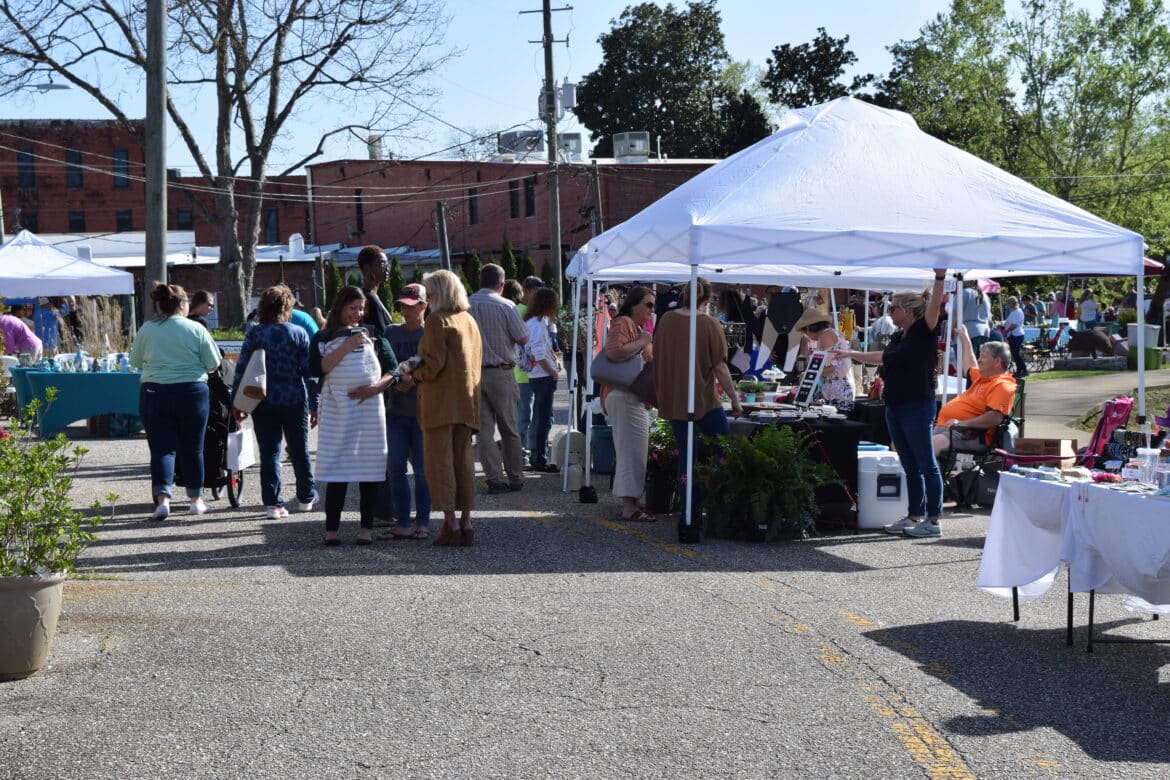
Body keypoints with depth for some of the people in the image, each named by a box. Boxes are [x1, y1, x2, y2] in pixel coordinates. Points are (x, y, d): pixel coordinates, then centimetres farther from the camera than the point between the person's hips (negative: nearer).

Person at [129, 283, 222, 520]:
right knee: (192, 448, 12)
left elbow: (135, 362, 8)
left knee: (161, 448, 2)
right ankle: (196, 500, 22)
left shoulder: (146, 329, -1)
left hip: (155, 394, 1)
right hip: (192, 392, 0)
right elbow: (214, 363, -4)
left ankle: (162, 499, -14)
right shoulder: (196, 329, -5)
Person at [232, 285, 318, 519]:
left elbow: (242, 370, -2)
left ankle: (272, 503, 0)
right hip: (295, 401, 0)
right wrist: (314, 405, 2)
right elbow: (309, 371, -3)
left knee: (269, 452, 4)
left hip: (263, 402, 0)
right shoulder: (299, 334, -2)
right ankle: (306, 498, 26)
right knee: (299, 450, 13)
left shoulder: (254, 334, -1)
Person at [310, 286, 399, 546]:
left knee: (369, 468, 0)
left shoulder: (373, 336, 15)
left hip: (370, 407, 2)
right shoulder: (323, 337, 9)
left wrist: (375, 387, -8)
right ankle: (331, 529, -3)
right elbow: (316, 369, -7)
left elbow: (392, 369, 10)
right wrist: (346, 347, -10)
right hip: (336, 409, -2)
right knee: (337, 470, -6)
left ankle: (367, 527, 6)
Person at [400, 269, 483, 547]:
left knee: (439, 462, -3)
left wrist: (413, 373, 3)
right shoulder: (470, 321, 15)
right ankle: (466, 523, 10)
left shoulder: (438, 321, -9)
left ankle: (451, 524, -6)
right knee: (463, 461, 10)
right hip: (468, 400, 8)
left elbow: (434, 365, -15)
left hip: (441, 401, -8)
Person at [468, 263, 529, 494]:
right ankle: (515, 477, 15)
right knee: (509, 428, 9)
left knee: (484, 428, 5)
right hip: (501, 373, -2)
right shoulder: (506, 306, -8)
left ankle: (494, 478, 1)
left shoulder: (464, 305, 0)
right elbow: (523, 339, -6)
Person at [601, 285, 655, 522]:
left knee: (634, 450, 12)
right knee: (632, 450, -11)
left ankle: (629, 502, 18)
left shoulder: (638, 327, 23)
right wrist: (642, 342, -19)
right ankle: (629, 507, -10)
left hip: (636, 398, 11)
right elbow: (614, 351, -28)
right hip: (624, 397, -11)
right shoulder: (623, 323, -11)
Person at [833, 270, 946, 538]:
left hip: (918, 408, -8)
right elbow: (882, 358, 33)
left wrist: (940, 278, -39)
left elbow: (934, 307, -25)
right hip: (895, 407, 8)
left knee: (926, 465, -2)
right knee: (909, 466, 13)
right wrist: (850, 354, 42)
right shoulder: (898, 337, 16)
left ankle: (933, 521, 2)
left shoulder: (924, 332, -8)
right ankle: (914, 516, 20)